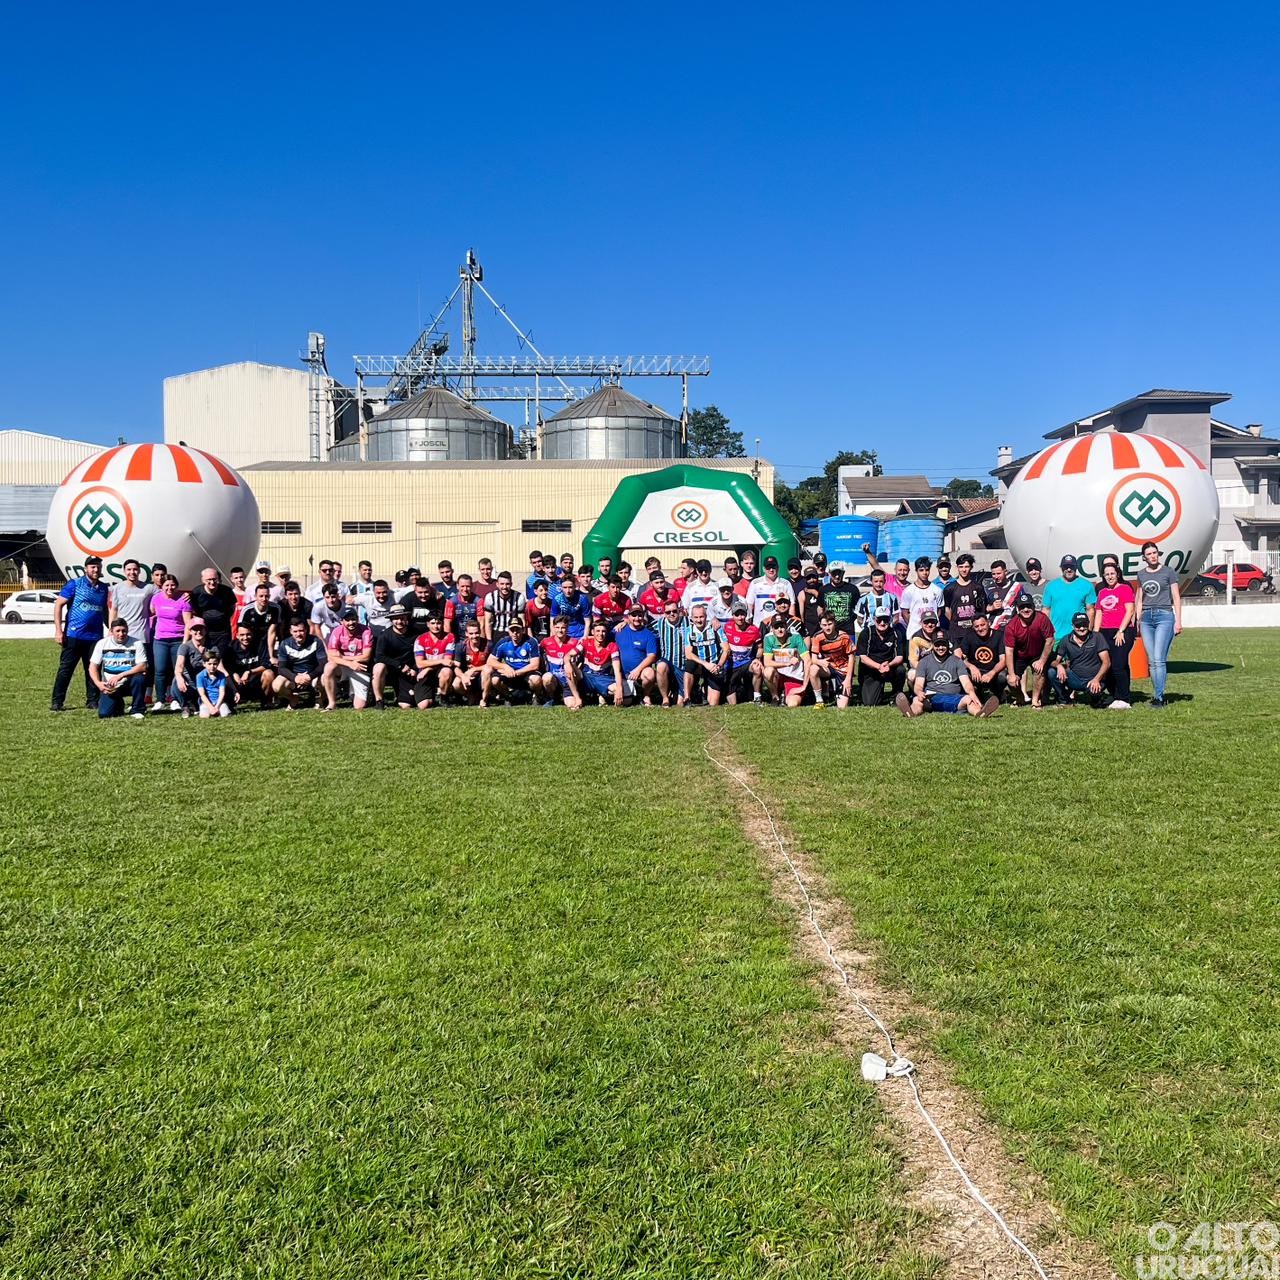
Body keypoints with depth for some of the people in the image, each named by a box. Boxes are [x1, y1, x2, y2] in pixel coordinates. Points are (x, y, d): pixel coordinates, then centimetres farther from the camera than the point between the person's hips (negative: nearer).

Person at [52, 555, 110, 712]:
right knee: (65, 669, 1)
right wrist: (58, 630, -11)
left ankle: (93, 701, 15)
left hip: (95, 637, 4)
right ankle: (57, 702, 7)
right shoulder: (74, 584, -2)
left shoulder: (103, 588, 11)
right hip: (73, 636, -4)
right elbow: (58, 605, -4)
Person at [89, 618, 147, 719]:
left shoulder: (136, 643, -6)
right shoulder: (102, 643, 0)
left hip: (129, 683, -1)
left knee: (139, 678, -35)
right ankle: (118, 704, 19)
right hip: (109, 686, 1)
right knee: (104, 714, -18)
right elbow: (93, 667, 1)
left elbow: (142, 666, -16)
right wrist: (98, 683, -18)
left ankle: (137, 710, -13)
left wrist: (120, 676, -26)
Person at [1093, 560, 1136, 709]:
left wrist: (1120, 631, -12)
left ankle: (1124, 699, -8)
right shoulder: (1102, 592, 18)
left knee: (1118, 666, -13)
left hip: (1123, 632, -5)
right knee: (1108, 667, 1)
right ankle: (1115, 697, 9)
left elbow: (1130, 611, -5)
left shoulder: (1125, 588, 2)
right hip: (1105, 633, 5)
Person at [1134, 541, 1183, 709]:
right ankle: (1158, 694, 8)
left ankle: (1158, 698, -12)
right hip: (1146, 618, 5)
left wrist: (1178, 621, -4)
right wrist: (1138, 621, 15)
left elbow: (1176, 598, 1)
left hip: (1164, 616, -5)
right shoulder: (1141, 574, 13)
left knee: (1159, 659, -13)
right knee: (1152, 661, 2)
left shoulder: (1168, 572, 1)